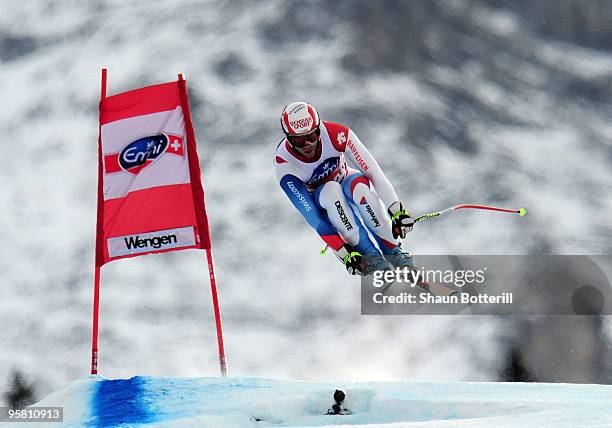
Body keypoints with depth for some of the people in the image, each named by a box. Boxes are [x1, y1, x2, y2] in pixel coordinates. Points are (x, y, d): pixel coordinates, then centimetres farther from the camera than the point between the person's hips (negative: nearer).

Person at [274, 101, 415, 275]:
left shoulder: (335, 134, -31)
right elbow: (310, 214, -33)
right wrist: (343, 253, -38)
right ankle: (368, 254, -29)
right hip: (317, 199, -1)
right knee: (332, 190, -37)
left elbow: (372, 170, -29)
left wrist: (397, 210, -38)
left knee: (360, 186, -35)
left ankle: (393, 250, -21)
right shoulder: (283, 163, -31)